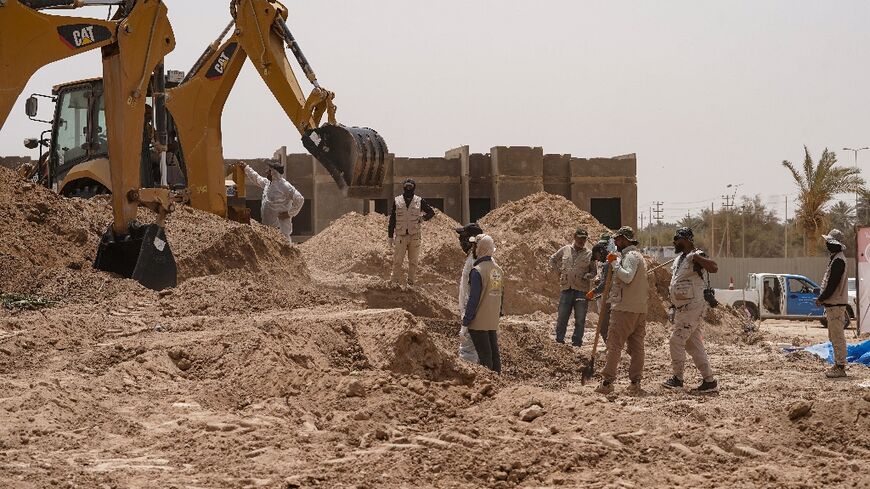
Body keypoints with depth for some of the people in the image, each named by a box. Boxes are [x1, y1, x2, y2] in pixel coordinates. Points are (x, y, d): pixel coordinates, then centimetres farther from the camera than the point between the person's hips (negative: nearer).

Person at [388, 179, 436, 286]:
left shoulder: (419, 201, 4)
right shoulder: (397, 201, 4)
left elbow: (432, 212, 15)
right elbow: (392, 220, 6)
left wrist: (423, 218, -4)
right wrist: (390, 236, 3)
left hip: (415, 236, 1)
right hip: (401, 236, -1)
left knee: (413, 261, 4)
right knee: (397, 261, -3)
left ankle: (411, 282, 13)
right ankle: (395, 282, 3)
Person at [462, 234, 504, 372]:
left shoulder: (477, 271, -17)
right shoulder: (498, 269, 9)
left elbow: (474, 298, -18)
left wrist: (466, 319, -11)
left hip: (479, 322, -7)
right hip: (493, 322, 7)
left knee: (484, 356, -4)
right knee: (494, 353, 12)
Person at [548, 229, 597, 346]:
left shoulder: (589, 254, 3)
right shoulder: (565, 250, 7)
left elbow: (593, 271, 9)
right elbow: (552, 260, 21)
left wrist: (586, 276, -11)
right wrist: (558, 271, 9)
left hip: (581, 290, -1)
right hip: (566, 289, 1)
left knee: (580, 320, 3)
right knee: (562, 318, 5)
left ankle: (576, 344, 10)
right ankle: (559, 341, 13)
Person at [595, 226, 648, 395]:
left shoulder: (630, 256, -10)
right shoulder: (638, 256, 22)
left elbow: (628, 277, -25)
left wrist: (615, 264, -19)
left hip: (625, 309, -10)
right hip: (640, 310, 10)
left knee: (614, 345, -7)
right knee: (637, 346, 6)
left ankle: (607, 381, -8)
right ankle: (635, 383, 6)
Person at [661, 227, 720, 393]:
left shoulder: (696, 256, -15)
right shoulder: (679, 258, 14)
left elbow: (714, 268, -33)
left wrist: (696, 256, -38)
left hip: (691, 307, -10)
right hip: (681, 308, 10)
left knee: (677, 340, -8)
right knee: (693, 344, 10)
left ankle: (677, 378, 2)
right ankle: (709, 380, 12)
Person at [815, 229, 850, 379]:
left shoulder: (838, 260, -17)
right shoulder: (835, 258, 16)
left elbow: (832, 284, -21)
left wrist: (821, 298, -13)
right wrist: (823, 298, 13)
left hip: (836, 304, -11)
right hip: (832, 303, 11)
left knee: (837, 336, -8)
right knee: (834, 337, 16)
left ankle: (840, 368, -5)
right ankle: (838, 365, 23)